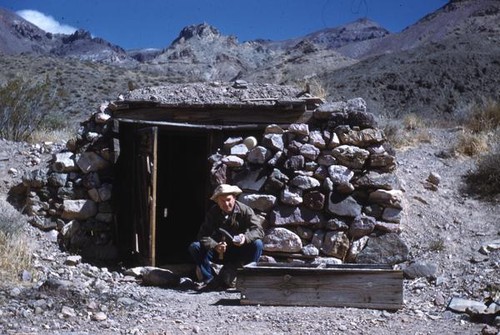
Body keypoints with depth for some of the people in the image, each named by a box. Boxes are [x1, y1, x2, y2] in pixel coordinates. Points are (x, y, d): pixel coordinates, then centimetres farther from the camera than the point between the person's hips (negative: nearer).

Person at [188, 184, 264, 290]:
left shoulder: (244, 210, -11)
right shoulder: (213, 213, -7)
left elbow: (258, 229, -20)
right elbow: (204, 235, -16)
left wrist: (246, 238, -42)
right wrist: (214, 246, -37)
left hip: (239, 254, -1)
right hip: (219, 253, 1)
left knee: (257, 244, -29)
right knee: (194, 247, -19)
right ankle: (209, 279, -12)